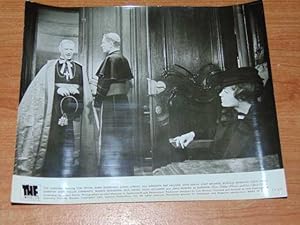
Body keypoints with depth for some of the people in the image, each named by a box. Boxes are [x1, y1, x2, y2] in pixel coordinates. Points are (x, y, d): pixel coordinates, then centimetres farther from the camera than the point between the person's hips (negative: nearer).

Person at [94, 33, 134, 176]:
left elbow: (105, 83, -16)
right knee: (123, 140, 14)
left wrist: (97, 101, -8)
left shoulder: (111, 59, -12)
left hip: (111, 103, -9)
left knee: (111, 140, -3)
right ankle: (125, 172, 22)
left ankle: (110, 173, 3)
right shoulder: (123, 59, 13)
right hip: (123, 102, 9)